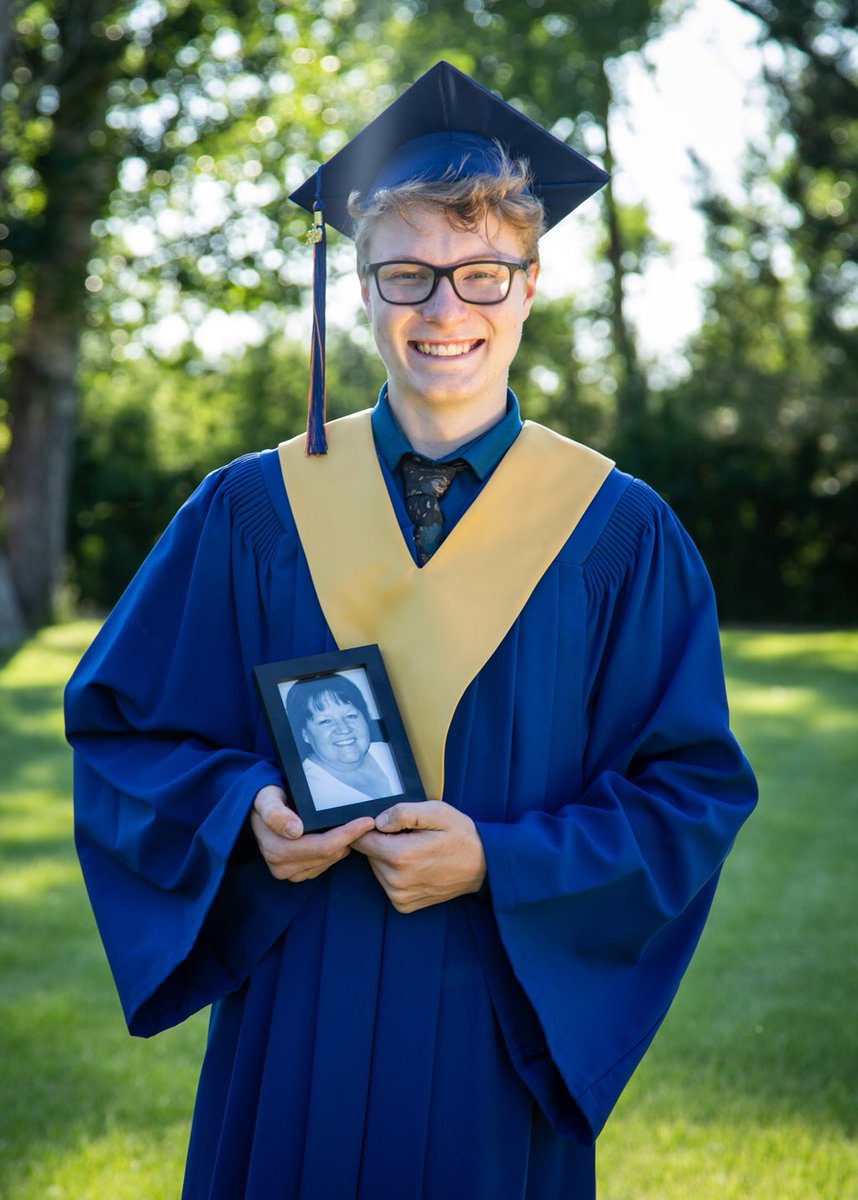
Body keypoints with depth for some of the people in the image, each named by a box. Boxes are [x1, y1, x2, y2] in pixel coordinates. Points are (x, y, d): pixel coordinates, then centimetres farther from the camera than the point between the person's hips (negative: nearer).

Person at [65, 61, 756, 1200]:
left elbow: (696, 789, -4)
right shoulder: (251, 511, 0)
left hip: (502, 1029, -1)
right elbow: (121, 723, 5)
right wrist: (242, 809, -14)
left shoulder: (619, 533, -3)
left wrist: (499, 863, -17)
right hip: (291, 1021, 1)